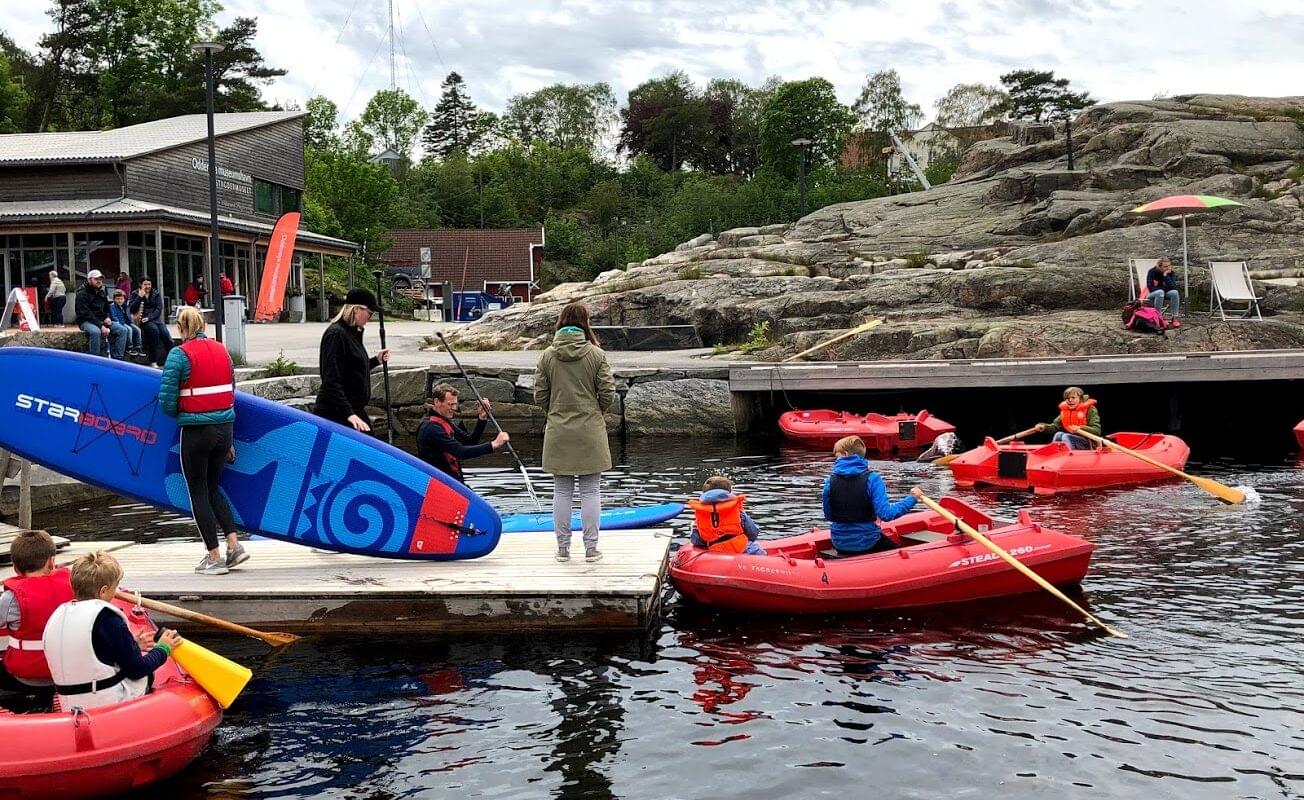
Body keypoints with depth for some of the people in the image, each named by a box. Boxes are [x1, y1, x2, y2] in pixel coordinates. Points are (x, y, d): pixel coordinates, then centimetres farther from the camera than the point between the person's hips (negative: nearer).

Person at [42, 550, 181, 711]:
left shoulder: (58, 614, 6)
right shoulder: (106, 617, -18)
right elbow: (136, 670, -13)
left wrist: (133, 645, 24)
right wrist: (163, 648, 5)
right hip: (111, 703, -8)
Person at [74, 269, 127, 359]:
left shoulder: (101, 292, 15)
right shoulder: (82, 294, -10)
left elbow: (107, 308, 27)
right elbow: (86, 314, -19)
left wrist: (108, 318, 3)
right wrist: (101, 326, -27)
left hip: (101, 321, 7)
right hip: (86, 321, -7)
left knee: (123, 330, -11)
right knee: (96, 331, -40)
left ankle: (117, 358, -12)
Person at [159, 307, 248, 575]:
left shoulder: (179, 355, -10)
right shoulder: (221, 351, 8)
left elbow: (167, 400, -13)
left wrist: (180, 414, 10)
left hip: (195, 432, -6)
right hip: (224, 427, 6)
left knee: (198, 492, 7)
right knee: (212, 488, 19)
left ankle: (214, 558, 8)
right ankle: (234, 544, 7)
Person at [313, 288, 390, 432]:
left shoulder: (353, 332, 13)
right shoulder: (335, 334, -16)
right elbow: (331, 382, -22)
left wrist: (376, 360, 21)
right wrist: (349, 414, -29)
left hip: (355, 410, 10)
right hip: (335, 415, -10)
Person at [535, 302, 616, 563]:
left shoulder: (548, 355, -1)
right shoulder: (596, 354, -6)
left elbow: (540, 397, 0)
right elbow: (608, 395, -6)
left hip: (558, 432, 2)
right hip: (590, 432, -2)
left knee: (562, 491, 9)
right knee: (590, 491, 5)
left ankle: (563, 547, 14)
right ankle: (591, 549, 8)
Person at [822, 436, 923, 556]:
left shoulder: (830, 481, -6)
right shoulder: (872, 479, -13)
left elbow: (828, 516, 2)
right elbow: (886, 514, -19)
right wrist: (912, 498, -9)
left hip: (840, 545, 4)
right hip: (867, 544, -4)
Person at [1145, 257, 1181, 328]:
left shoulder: (1170, 273, -6)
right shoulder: (1152, 272, -14)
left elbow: (1173, 287, -19)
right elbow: (1151, 288, -18)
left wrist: (1166, 276, -26)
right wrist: (1165, 288, -14)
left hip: (1164, 295, 4)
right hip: (1152, 295, -4)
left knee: (1174, 292, -28)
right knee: (1160, 292, -37)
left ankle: (1174, 318, -25)